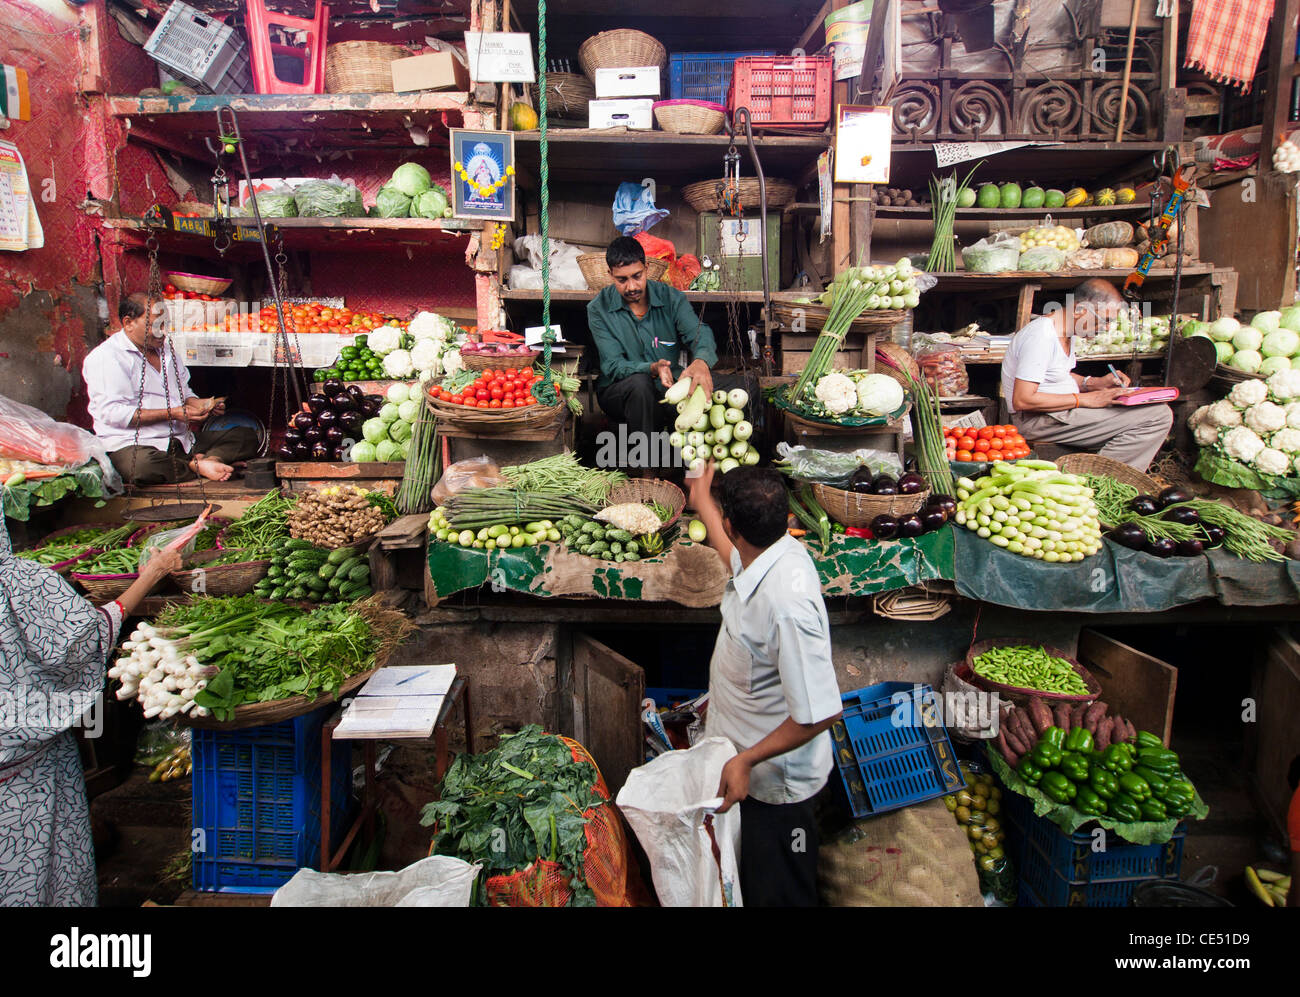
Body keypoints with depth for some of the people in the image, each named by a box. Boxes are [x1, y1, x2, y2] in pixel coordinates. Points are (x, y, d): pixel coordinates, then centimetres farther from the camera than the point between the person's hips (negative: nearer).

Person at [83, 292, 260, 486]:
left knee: (246, 437, -6)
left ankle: (210, 458, -32)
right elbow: (112, 413, -17)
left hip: (182, 441, 8)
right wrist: (171, 414, -19)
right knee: (143, 466, -45)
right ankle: (197, 466, -22)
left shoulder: (165, 348, 20)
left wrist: (198, 404, 3)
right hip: (135, 444, -8)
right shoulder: (105, 357, -6)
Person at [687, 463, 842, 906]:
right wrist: (701, 500, 33)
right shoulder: (776, 553, -9)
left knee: (776, 893, 16)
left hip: (772, 781, -8)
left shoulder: (787, 603, -38)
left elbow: (819, 713, -34)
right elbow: (735, 552, 19)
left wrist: (747, 760, -24)